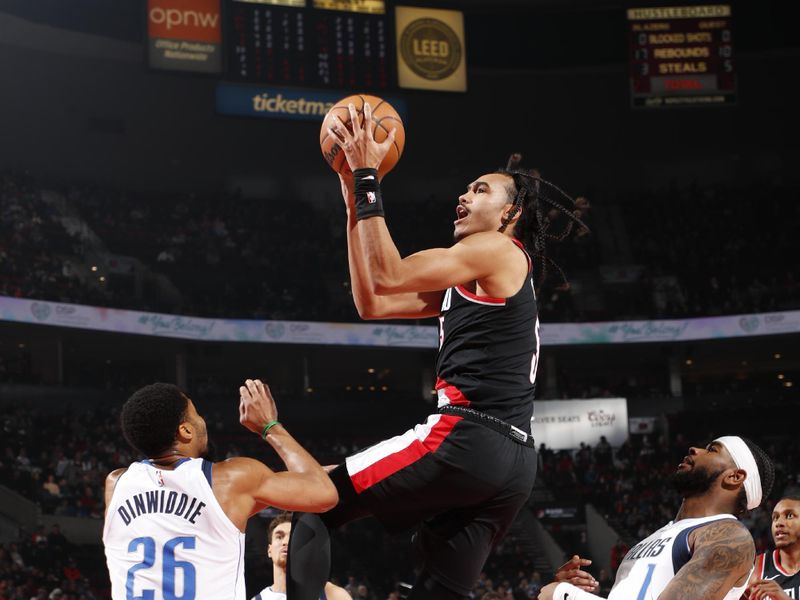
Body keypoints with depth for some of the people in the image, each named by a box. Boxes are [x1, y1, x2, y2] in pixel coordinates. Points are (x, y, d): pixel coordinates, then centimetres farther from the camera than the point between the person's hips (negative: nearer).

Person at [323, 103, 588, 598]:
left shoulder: (500, 251, -1)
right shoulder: (469, 283, 26)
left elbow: (387, 277, -11)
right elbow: (372, 303, 22)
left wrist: (369, 179, -4)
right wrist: (355, 200, 22)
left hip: (467, 439, -9)